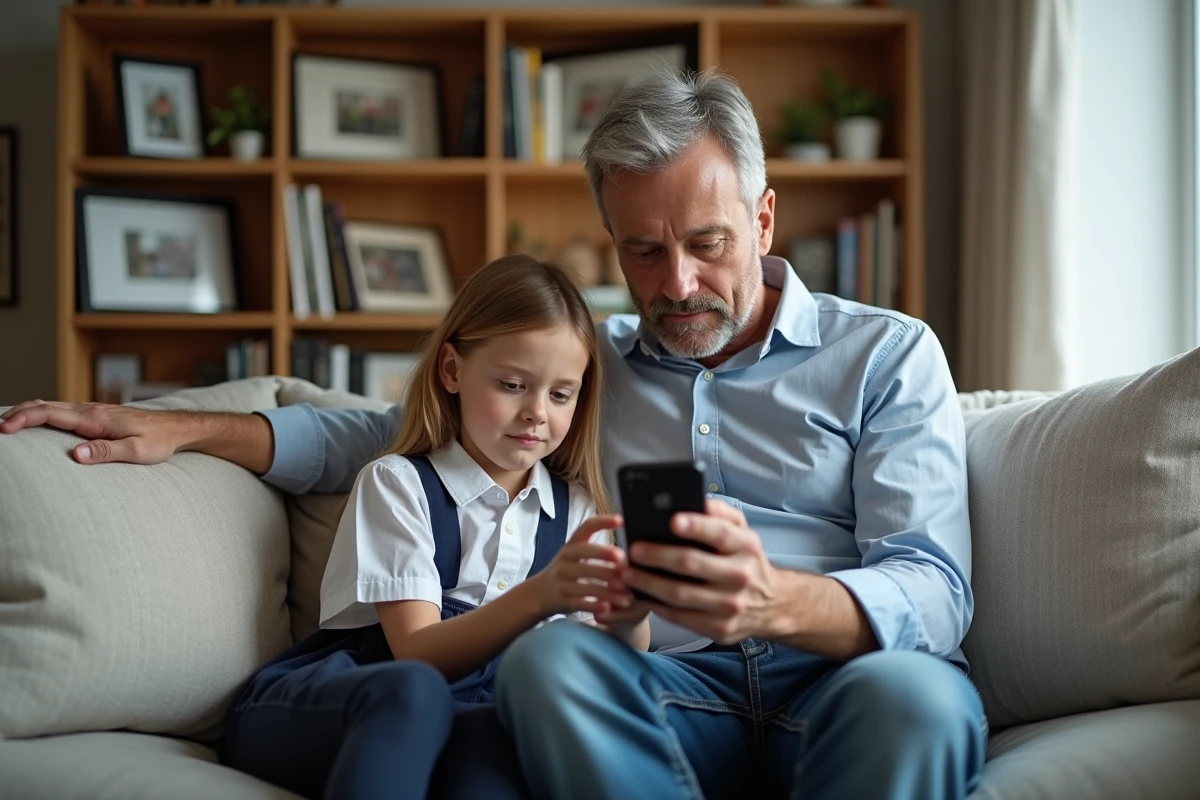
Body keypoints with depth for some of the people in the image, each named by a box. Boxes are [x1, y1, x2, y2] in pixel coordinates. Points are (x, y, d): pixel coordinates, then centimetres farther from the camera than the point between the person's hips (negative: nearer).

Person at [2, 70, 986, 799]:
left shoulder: (888, 355, 10)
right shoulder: (585, 361, 23)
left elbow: (932, 593, -3)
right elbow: (392, 431, 29)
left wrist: (776, 599, -26)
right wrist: (183, 428, 16)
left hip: (844, 675, -2)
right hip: (669, 695, 3)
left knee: (915, 695, -38)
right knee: (550, 656, -33)